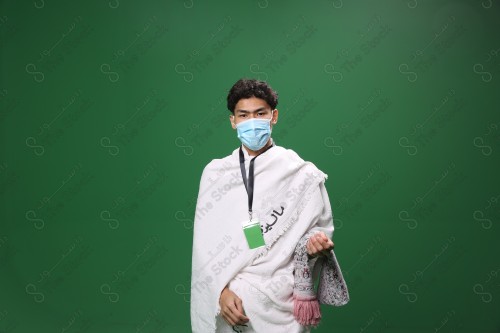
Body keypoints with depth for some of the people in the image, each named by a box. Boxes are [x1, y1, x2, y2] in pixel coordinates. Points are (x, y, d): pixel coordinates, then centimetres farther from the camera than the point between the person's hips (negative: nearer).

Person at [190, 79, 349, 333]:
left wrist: (316, 242, -20)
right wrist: (221, 290, -13)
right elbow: (205, 242, 0)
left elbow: (320, 228, 3)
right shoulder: (214, 173, 3)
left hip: (279, 302, -1)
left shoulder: (303, 175, -3)